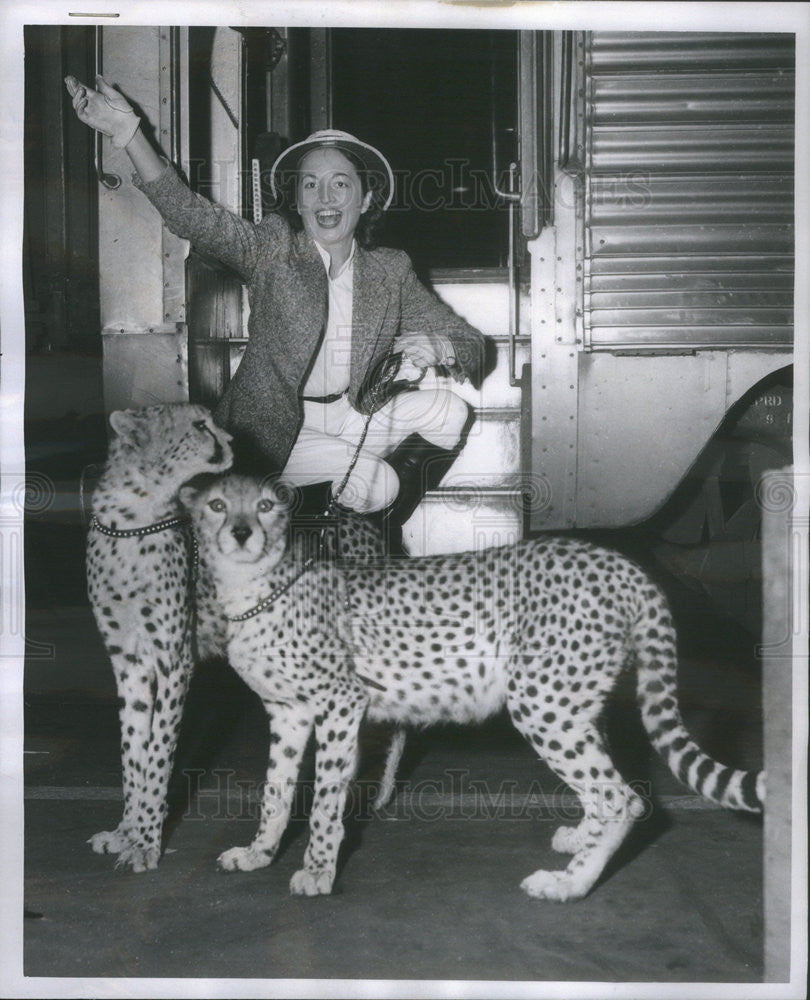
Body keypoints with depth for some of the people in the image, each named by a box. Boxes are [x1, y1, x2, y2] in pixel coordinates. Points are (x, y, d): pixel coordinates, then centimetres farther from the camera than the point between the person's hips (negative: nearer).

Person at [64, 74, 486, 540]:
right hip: (278, 430, -4)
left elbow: (473, 346, 7)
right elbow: (193, 215, -17)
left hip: (355, 418, 5)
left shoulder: (391, 269, 6)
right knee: (376, 481, -28)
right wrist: (128, 133, -31)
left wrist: (434, 346, -18)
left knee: (450, 409, -16)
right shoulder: (274, 248, -1)